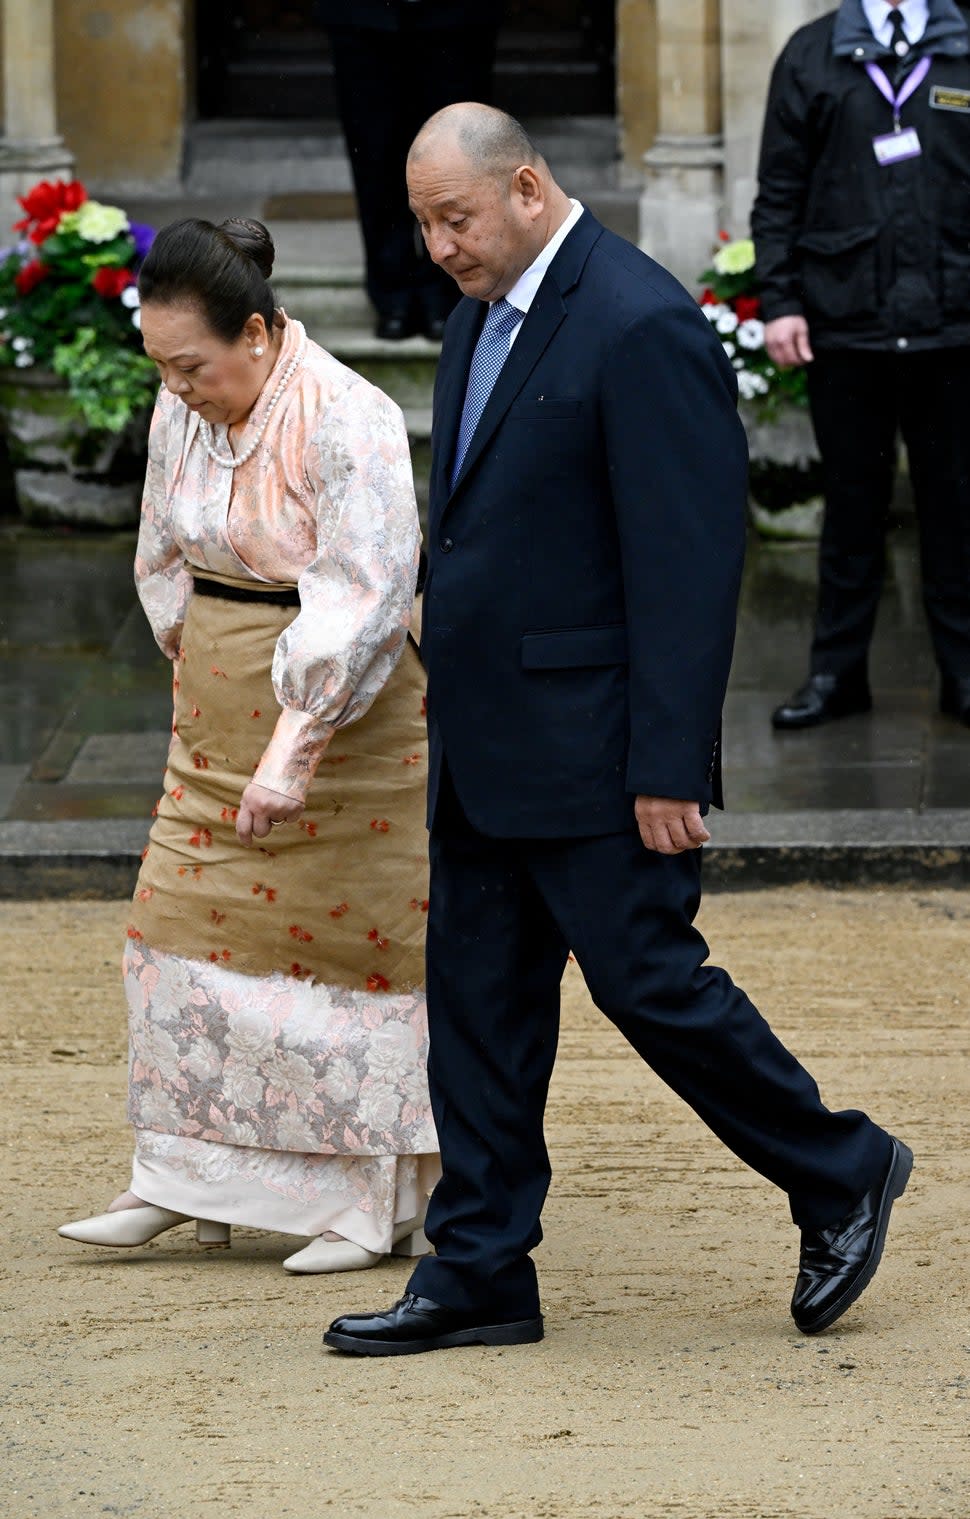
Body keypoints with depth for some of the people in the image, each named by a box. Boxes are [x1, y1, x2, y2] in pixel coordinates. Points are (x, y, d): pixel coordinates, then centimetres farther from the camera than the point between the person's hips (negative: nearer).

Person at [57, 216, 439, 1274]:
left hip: (345, 711, -7)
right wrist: (199, 666, 12)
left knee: (343, 936, -2)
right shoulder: (184, 411, 0)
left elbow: (360, 603, -24)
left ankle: (379, 1199, 7)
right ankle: (184, 1178, 11)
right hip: (220, 710, 7)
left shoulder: (349, 423, -21)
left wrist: (291, 751, -27)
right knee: (185, 924, 4)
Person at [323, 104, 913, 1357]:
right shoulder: (484, 313, 11)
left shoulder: (642, 330, -18)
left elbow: (688, 564, -19)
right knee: (476, 1002, 9)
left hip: (591, 751, -9)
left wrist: (669, 768, -21)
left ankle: (838, 1174, 17)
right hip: (484, 749, 9)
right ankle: (480, 1274, 16)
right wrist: (451, 670, 17)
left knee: (649, 982, -2)